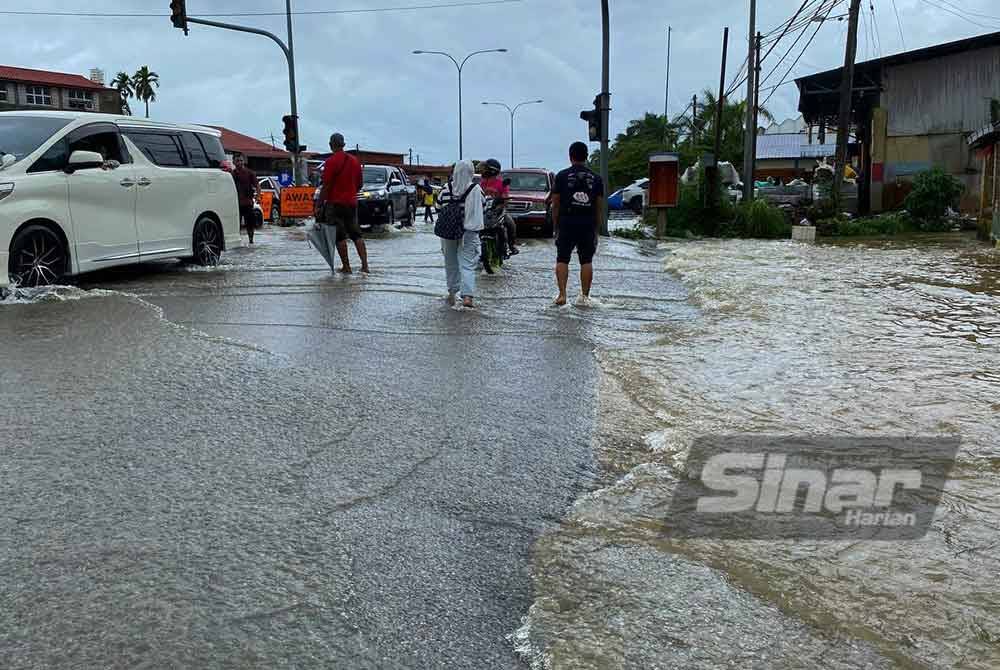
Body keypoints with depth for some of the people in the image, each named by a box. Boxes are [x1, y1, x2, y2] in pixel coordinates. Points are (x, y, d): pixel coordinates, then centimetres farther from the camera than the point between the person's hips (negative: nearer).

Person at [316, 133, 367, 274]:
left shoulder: (331, 162, -12)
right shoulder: (354, 161, 8)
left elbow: (326, 186, -15)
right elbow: (359, 184, 14)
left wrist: (318, 205, -10)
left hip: (335, 204, -6)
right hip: (351, 203, 6)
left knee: (340, 236, 0)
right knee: (356, 234, 10)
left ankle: (346, 267, 1)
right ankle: (365, 265, 2)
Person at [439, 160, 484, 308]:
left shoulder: (446, 189, -2)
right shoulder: (476, 189, -8)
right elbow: (483, 205, 5)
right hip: (469, 231, -2)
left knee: (451, 262, 17)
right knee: (468, 264, -3)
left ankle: (452, 293, 25)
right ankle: (467, 295, -17)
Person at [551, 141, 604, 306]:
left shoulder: (562, 176, 0)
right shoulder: (596, 178, 7)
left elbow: (555, 204, 0)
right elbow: (599, 207, 7)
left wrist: (555, 227, 8)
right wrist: (597, 229, 12)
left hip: (566, 224, -2)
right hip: (588, 226, 2)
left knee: (562, 260, 4)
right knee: (586, 261, 8)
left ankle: (562, 295, -6)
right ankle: (585, 296, 8)